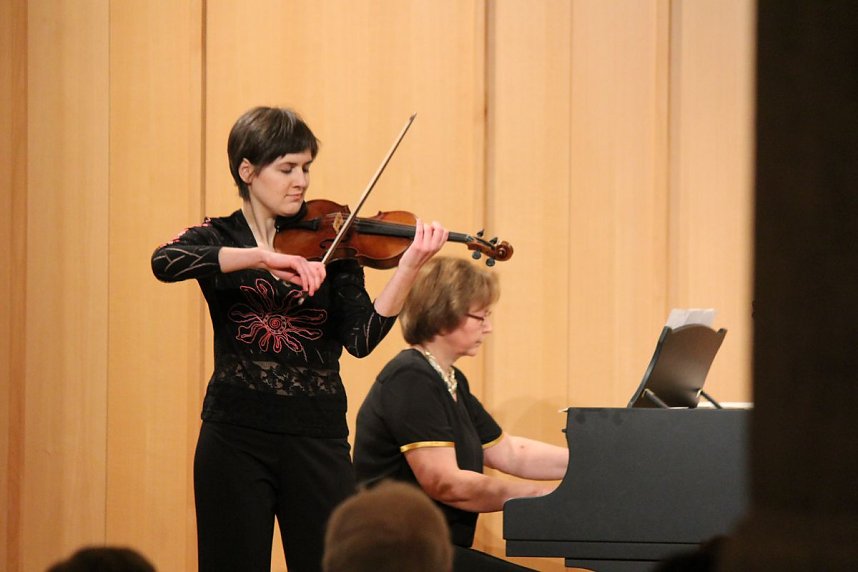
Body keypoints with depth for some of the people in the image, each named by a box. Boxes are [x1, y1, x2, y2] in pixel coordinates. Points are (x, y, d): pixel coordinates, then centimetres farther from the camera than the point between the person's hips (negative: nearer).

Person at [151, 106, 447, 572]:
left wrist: (408, 268, -20)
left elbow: (361, 339, -6)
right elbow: (165, 262, -20)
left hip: (317, 438, 1)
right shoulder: (218, 237, 4)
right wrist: (265, 258, -30)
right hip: (236, 436, -1)